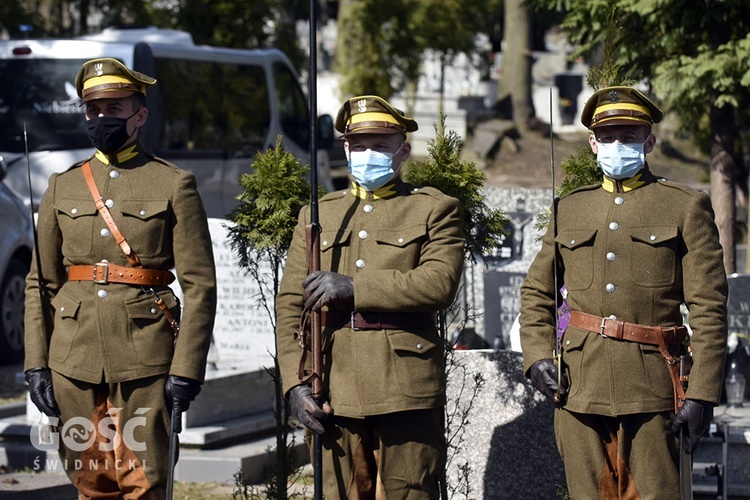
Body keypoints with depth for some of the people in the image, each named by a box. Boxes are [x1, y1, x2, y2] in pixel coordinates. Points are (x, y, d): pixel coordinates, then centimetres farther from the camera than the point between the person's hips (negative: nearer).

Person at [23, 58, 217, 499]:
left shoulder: (174, 185, 2)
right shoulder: (63, 187, 11)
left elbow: (200, 285, -3)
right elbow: (40, 283, 11)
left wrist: (187, 367, -10)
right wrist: (36, 363, 2)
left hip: (144, 361, -3)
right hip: (74, 358, 3)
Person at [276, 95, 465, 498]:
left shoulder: (434, 210, 7)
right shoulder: (317, 216, 17)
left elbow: (440, 283, -10)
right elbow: (289, 306, 11)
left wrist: (354, 287, -14)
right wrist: (295, 384, -2)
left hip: (406, 390, -3)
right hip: (334, 394, 3)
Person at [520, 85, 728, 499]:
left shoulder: (686, 207, 5)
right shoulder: (570, 209, 16)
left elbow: (708, 307, 0)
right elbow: (536, 293, 22)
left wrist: (702, 394, -8)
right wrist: (537, 356, 4)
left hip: (650, 387, -3)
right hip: (578, 386, 3)